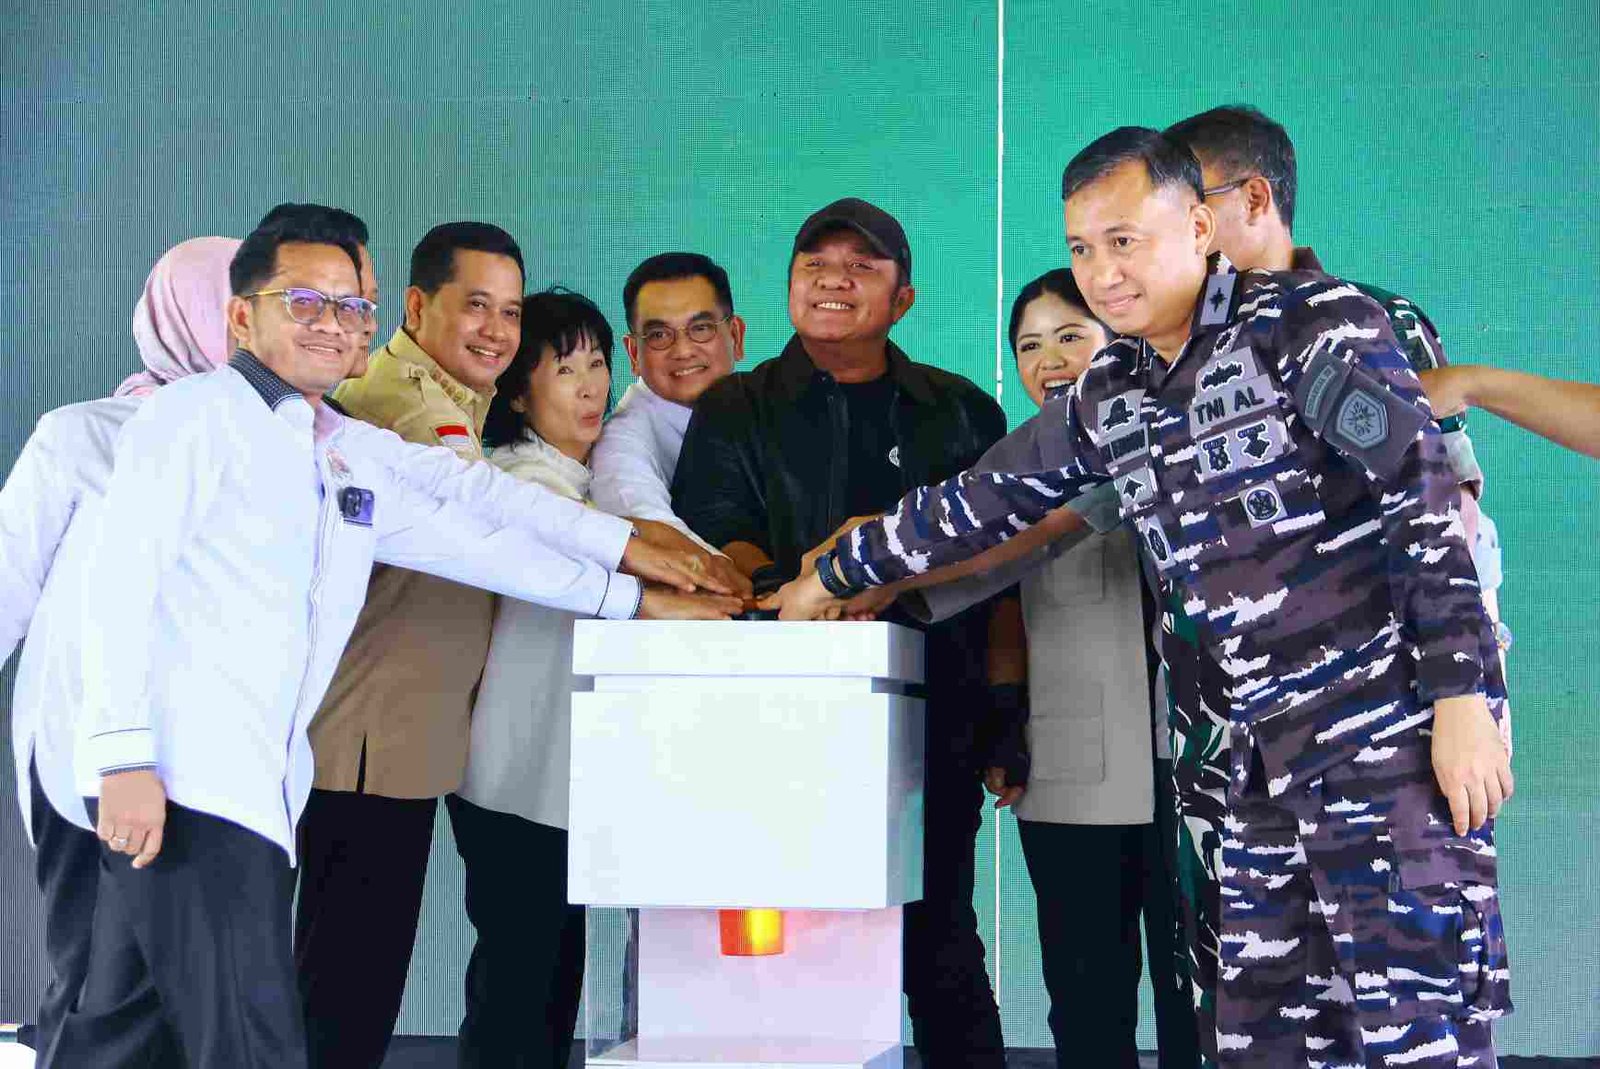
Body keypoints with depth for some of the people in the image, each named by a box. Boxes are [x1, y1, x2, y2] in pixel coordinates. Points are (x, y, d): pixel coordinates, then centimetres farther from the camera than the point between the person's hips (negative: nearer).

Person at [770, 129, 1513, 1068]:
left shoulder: (1314, 322, -6)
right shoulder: (1109, 399, 14)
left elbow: (1429, 499, -12)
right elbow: (988, 499, 26)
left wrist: (1462, 695, -18)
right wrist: (835, 576, 32)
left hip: (1391, 723, -7)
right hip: (1268, 747, 7)